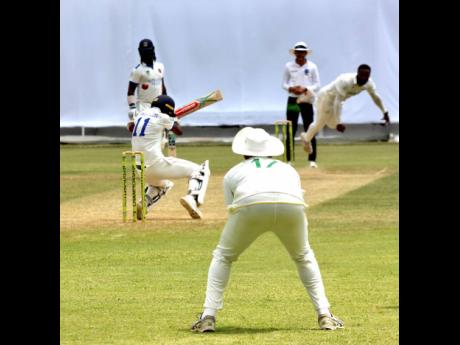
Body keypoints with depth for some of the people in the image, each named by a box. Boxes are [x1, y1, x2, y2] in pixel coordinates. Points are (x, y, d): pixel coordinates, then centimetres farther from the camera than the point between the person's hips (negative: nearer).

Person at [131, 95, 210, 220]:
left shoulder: (140, 115, 13)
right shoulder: (162, 117, -4)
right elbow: (178, 130, 14)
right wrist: (173, 119, 35)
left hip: (140, 169, 7)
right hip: (156, 164, -7)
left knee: (163, 184, 38)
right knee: (200, 171, 4)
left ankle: (143, 205, 13)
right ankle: (192, 198, -22)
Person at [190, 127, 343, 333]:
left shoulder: (234, 172, 35)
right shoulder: (288, 169, 40)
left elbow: (232, 211, 30)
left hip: (250, 205, -2)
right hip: (292, 206, 2)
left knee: (222, 256, 23)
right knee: (304, 257, 30)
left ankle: (208, 317, 10)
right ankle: (324, 315, 20)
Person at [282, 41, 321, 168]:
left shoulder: (312, 67, 2)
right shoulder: (288, 66, 5)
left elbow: (317, 85, 2)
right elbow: (284, 84, 8)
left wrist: (305, 89, -15)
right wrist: (291, 88, -14)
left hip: (307, 100, -1)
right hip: (292, 100, 1)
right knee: (290, 131, 0)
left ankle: (312, 160, 0)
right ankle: (289, 160, 5)